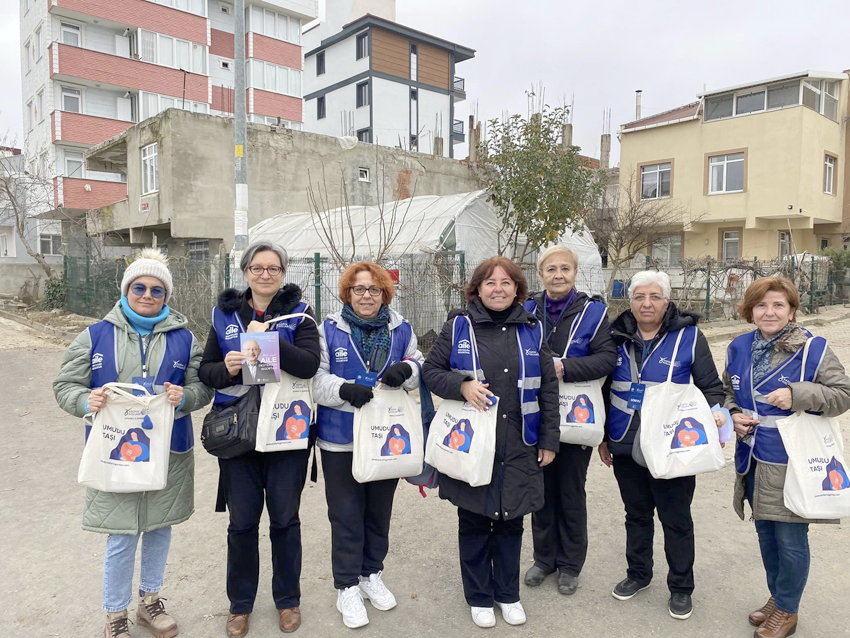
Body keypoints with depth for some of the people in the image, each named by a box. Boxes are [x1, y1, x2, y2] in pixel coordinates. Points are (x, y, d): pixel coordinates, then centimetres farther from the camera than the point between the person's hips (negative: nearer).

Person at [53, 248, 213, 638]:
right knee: (121, 538, 4)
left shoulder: (183, 338, 2)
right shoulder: (95, 336, 0)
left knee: (159, 528, 16)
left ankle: (150, 601, 38)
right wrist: (87, 401, -20)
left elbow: (203, 387, 2)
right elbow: (65, 386, 1)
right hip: (115, 450, -2)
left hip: (168, 453, 2)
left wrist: (184, 397, -20)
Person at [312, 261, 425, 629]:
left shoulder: (400, 329, 4)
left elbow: (421, 370, 5)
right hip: (341, 439, -3)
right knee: (346, 514, 5)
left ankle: (372, 574, 37)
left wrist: (405, 370, -18)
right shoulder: (329, 330, -3)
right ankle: (347, 587, 23)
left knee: (380, 510, 17)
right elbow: (314, 378, -8)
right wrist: (344, 389, -26)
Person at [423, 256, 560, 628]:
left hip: (518, 448, 2)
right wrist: (461, 385, -19)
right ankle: (479, 597, 31)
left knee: (511, 522, 14)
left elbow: (548, 388, 7)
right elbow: (431, 370, 1)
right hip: (470, 444, -2)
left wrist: (549, 441, 5)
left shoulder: (532, 330, 4)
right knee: (473, 523, 10)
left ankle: (508, 593, 36)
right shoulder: (458, 326, -2)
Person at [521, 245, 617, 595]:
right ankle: (544, 557, 32)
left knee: (571, 492, 10)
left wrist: (564, 367, -27)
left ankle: (570, 565, 28)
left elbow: (607, 358, -15)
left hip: (575, 417, -2)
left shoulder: (593, 311, -6)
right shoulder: (528, 310, 3)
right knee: (541, 488, 14)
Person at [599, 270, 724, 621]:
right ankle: (638, 573, 39)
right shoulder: (617, 336, 1)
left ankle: (681, 586, 30)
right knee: (636, 513, 18)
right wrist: (603, 437, 10)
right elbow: (604, 390, 10)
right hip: (626, 447, 3)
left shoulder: (689, 336, -7)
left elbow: (712, 389, 1)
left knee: (676, 519, 10)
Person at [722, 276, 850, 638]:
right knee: (766, 533, 19)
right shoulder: (739, 349, 4)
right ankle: (776, 596, 40)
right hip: (754, 459, 5)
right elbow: (727, 390, 17)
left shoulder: (813, 349, -11)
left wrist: (797, 394, -24)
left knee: (791, 540, 5)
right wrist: (733, 415, -2)